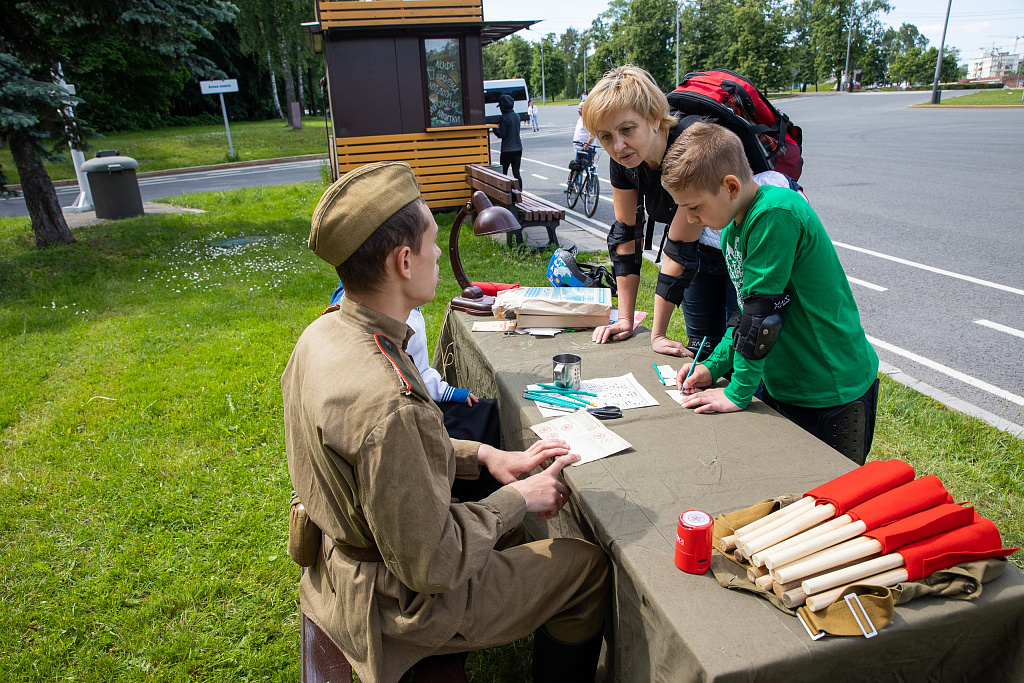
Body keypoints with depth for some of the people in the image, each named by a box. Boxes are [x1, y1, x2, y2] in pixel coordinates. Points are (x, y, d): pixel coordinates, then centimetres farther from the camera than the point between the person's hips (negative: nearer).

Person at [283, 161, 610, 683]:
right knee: (591, 567, 6)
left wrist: (483, 455, 0)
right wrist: (517, 498, -15)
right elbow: (430, 566, -28)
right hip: (395, 602, -8)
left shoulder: (323, 334, -7)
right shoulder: (385, 400, -38)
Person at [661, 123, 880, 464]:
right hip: (781, 385, 8)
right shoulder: (732, 229, 3)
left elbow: (762, 311, -26)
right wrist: (714, 366, 1)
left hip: (834, 394, -8)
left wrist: (738, 392, -19)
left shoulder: (776, 214, -26)